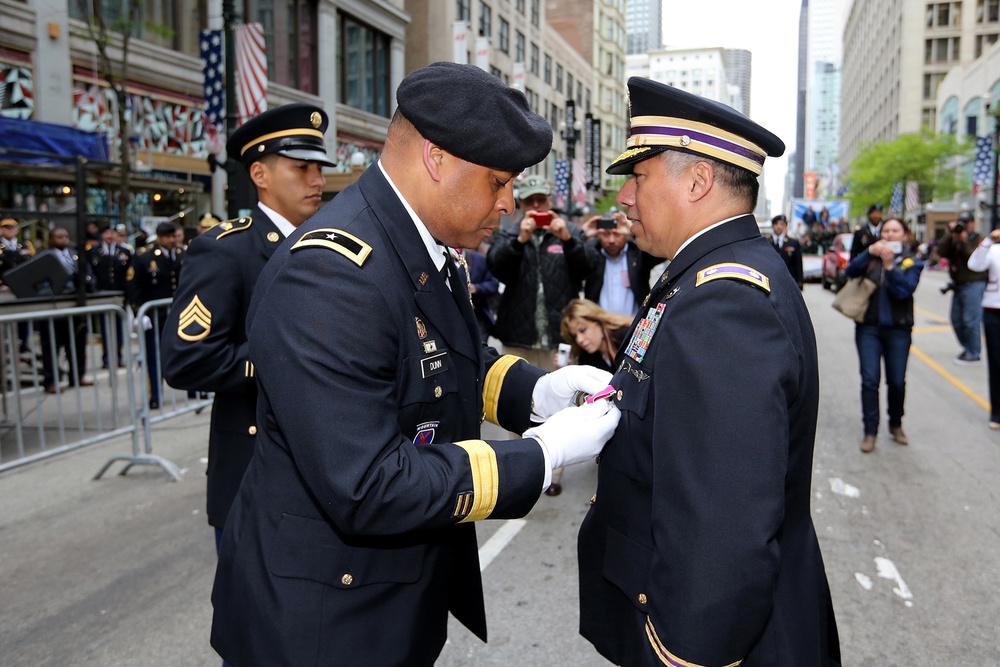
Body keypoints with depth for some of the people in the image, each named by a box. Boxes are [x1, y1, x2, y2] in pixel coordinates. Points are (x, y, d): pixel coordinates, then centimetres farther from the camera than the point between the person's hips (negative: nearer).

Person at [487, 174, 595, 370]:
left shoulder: (571, 232, 11)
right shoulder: (508, 236, 11)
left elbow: (588, 268, -3)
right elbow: (494, 265, -7)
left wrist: (568, 240, -18)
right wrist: (520, 240, -22)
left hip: (561, 335, 0)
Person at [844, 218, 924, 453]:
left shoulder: (911, 262, 3)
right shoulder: (873, 256, 6)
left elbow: (904, 290, -13)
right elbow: (850, 271, -11)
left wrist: (889, 265, -22)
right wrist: (869, 252, -23)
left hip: (898, 329, 0)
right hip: (869, 327, 0)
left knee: (897, 381, 7)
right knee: (870, 380, -5)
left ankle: (896, 425, 29)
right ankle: (870, 432, 3)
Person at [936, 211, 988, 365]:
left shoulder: (978, 240, -5)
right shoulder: (953, 239, 10)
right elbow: (941, 251, -6)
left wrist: (964, 241, -21)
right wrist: (950, 234, -10)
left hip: (974, 284, -7)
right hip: (958, 284, 7)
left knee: (971, 320, -8)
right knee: (956, 319, 13)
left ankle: (973, 355, 0)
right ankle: (967, 348, 28)